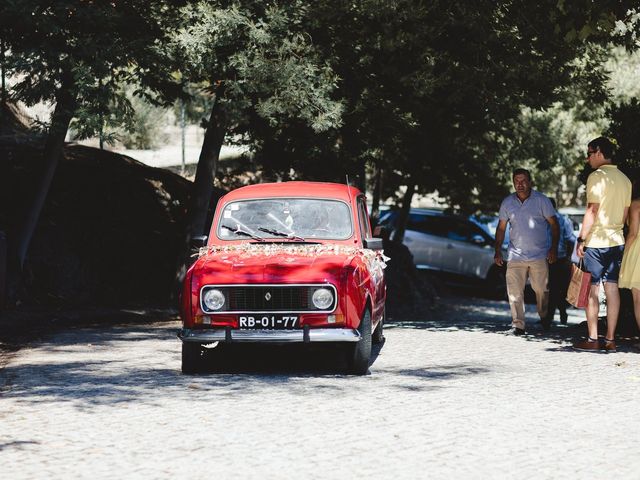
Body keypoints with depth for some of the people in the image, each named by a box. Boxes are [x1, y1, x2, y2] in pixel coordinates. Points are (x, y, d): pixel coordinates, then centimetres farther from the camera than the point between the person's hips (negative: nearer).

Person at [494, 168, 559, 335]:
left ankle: (544, 319, 27)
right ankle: (518, 324, -6)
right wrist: (498, 251, 6)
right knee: (515, 291, -8)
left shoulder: (541, 200, 0)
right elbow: (501, 228, 13)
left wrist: (554, 248, -5)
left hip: (540, 256, -2)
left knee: (542, 290, 5)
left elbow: (554, 224, 2)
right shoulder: (507, 203, 7)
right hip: (515, 256, 2)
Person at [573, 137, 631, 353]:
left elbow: (592, 211, -16)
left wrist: (581, 239, -12)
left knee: (592, 290, -2)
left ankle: (592, 339, -3)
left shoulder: (597, 177, -11)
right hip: (617, 241, 7)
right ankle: (610, 340, 6)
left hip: (596, 240, -7)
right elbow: (625, 213, 15)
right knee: (612, 289, 6)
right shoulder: (625, 179, 11)